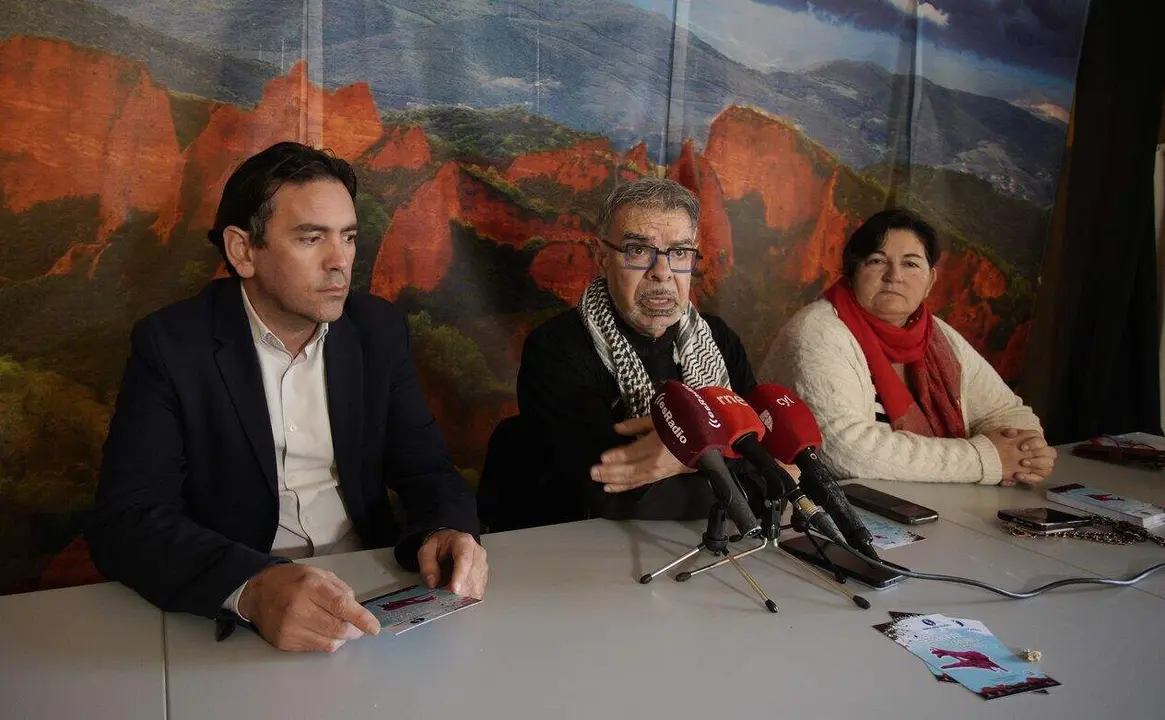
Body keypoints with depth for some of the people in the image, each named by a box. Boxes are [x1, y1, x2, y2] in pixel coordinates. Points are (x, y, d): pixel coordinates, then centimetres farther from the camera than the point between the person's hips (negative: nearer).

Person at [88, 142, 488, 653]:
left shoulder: (380, 329, 3)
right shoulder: (171, 345, -7)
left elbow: (426, 470, 3)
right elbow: (124, 521, -15)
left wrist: (448, 532, -20)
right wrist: (252, 588, -33)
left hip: (371, 599, 2)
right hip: (236, 616, -1)